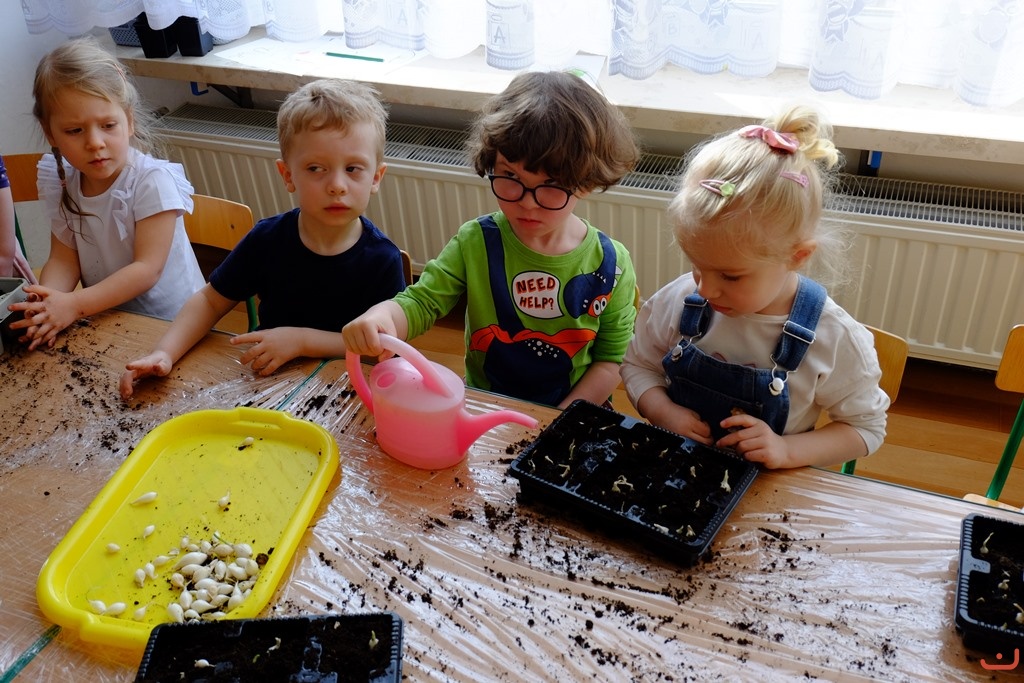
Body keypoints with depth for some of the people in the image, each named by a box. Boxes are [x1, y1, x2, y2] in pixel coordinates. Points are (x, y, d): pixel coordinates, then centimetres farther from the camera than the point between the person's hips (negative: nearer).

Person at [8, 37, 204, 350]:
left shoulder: (154, 181, -16)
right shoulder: (61, 184, 1)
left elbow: (147, 268, -18)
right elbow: (63, 258, 0)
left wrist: (74, 305, -24)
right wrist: (47, 305, -20)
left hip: (170, 321, -5)